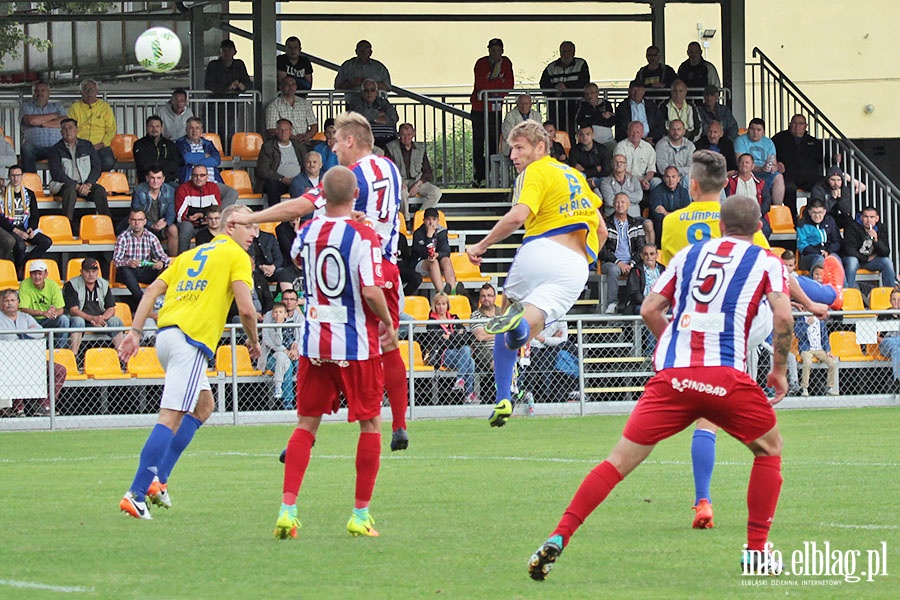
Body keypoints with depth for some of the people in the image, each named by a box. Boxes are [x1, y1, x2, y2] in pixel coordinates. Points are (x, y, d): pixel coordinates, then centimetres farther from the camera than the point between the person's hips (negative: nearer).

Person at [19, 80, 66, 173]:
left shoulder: (57, 106, 22)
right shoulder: (26, 106, 17)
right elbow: (31, 120, -6)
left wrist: (42, 124, -4)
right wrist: (53, 116, 5)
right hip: (35, 147, -1)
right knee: (26, 148, -36)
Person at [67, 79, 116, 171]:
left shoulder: (105, 107, 13)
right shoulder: (75, 107, 13)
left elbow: (111, 129, 8)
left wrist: (100, 145, -7)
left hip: (100, 147, 1)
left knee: (108, 162, -32)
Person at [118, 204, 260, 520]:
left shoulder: (190, 254, 24)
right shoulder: (237, 257, 2)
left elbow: (152, 290, 17)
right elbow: (246, 308, -8)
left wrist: (135, 332, 12)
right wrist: (253, 342, 9)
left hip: (166, 333, 8)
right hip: (191, 340, -8)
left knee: (203, 405, 23)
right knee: (171, 418, -13)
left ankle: (158, 479, 14)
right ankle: (136, 494, -22)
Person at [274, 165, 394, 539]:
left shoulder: (307, 232, 2)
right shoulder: (363, 236, -14)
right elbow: (370, 291, -20)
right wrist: (388, 323, -3)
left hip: (313, 340, 4)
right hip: (356, 343, -4)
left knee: (306, 424, 10)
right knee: (370, 423, 9)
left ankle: (288, 509, -1)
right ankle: (361, 515, 9)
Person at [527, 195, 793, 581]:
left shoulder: (689, 254, 22)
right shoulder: (767, 262, 13)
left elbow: (649, 309, 18)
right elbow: (783, 316, -3)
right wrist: (779, 369, 10)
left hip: (672, 375, 2)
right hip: (726, 376, -2)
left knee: (620, 460, 3)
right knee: (770, 450, 21)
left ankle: (558, 539, -9)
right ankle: (756, 553, 16)